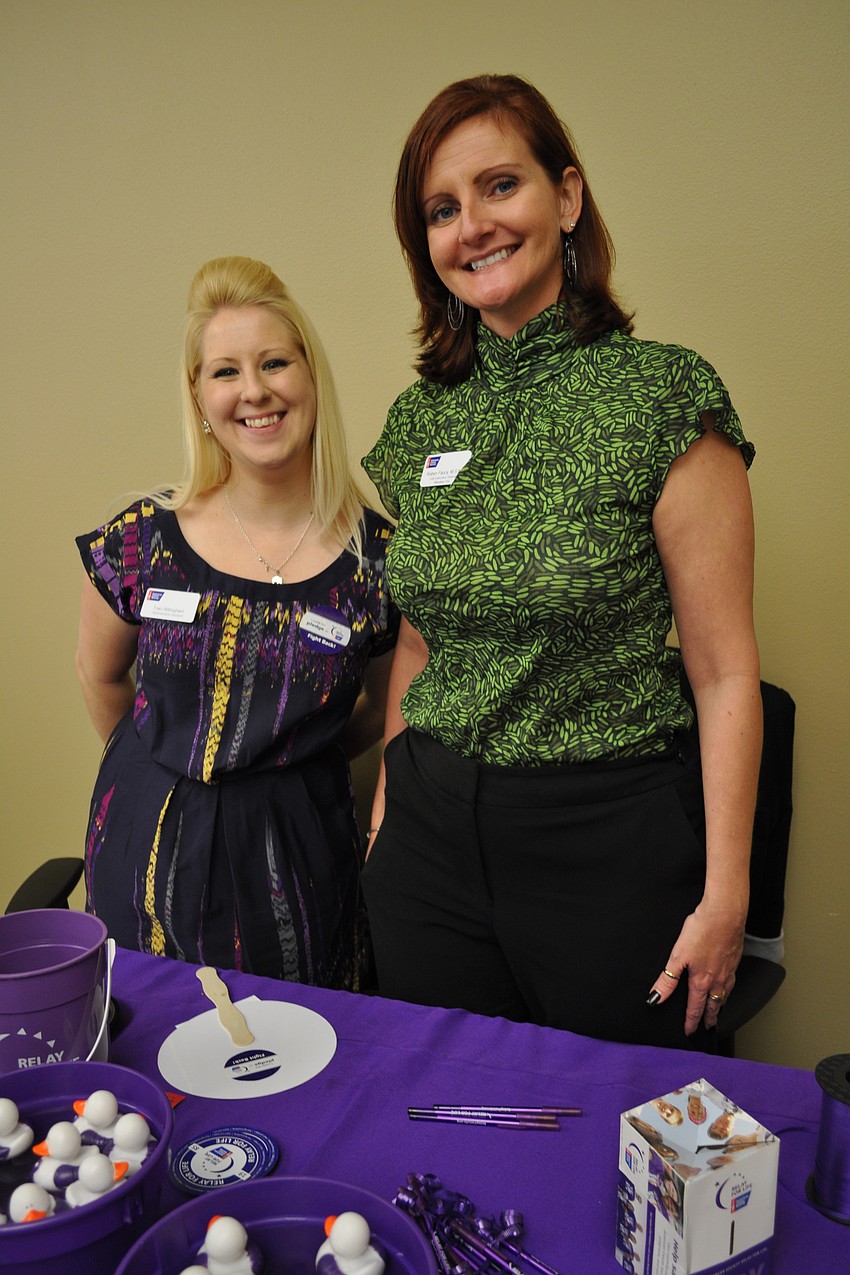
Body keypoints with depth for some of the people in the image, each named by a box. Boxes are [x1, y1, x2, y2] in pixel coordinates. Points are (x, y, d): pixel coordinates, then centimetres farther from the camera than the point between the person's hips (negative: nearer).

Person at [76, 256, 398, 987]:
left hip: (296, 863, 0)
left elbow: (389, 707, 7)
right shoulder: (144, 541, -7)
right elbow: (101, 676, 10)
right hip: (151, 852, 1)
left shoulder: (379, 557, -9)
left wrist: (290, 766, 8)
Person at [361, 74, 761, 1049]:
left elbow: (725, 673, -11)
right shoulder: (419, 419, 5)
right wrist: (387, 806, 13)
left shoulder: (659, 395, -11)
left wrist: (724, 895, -12)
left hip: (611, 840, -4)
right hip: (430, 834, 5)